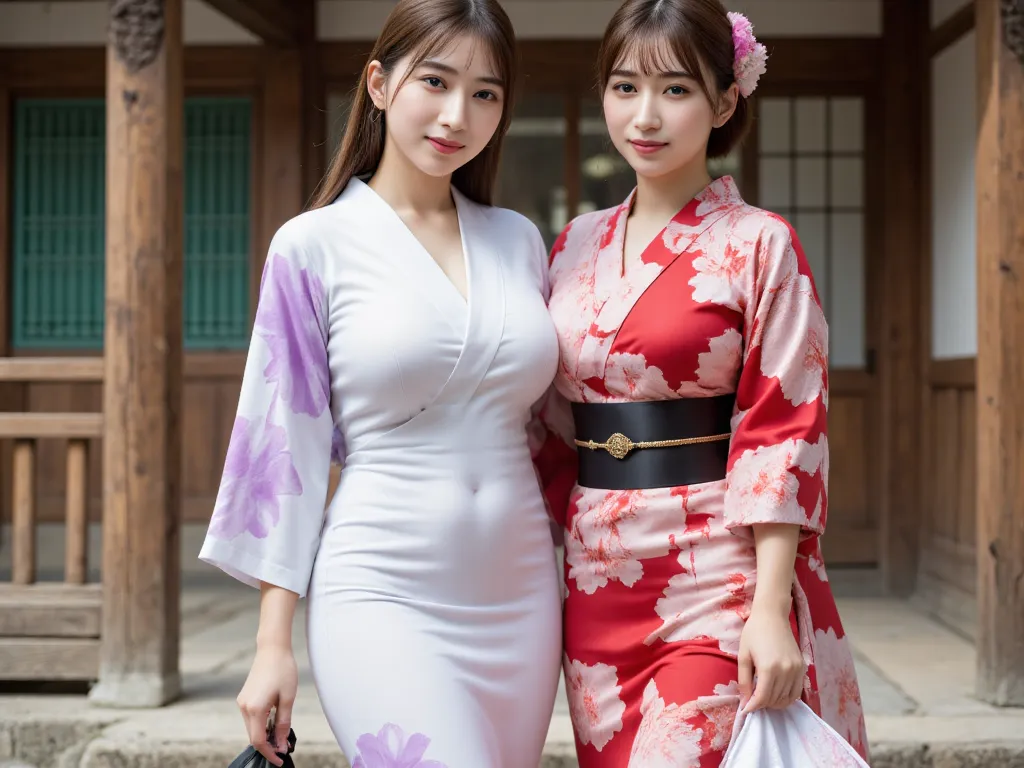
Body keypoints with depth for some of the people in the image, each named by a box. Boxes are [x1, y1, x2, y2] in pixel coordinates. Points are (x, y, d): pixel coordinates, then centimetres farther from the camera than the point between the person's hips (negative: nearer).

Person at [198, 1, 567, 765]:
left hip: (517, 594, 5)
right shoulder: (315, 245, -2)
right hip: (382, 593, -4)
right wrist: (274, 640, -3)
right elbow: (286, 443, -1)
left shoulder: (519, 241, 10)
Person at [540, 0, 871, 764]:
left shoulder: (758, 244, -5)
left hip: (718, 580, -5)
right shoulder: (578, 246, 10)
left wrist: (771, 607, -16)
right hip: (600, 578, 5)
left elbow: (785, 431, -10)